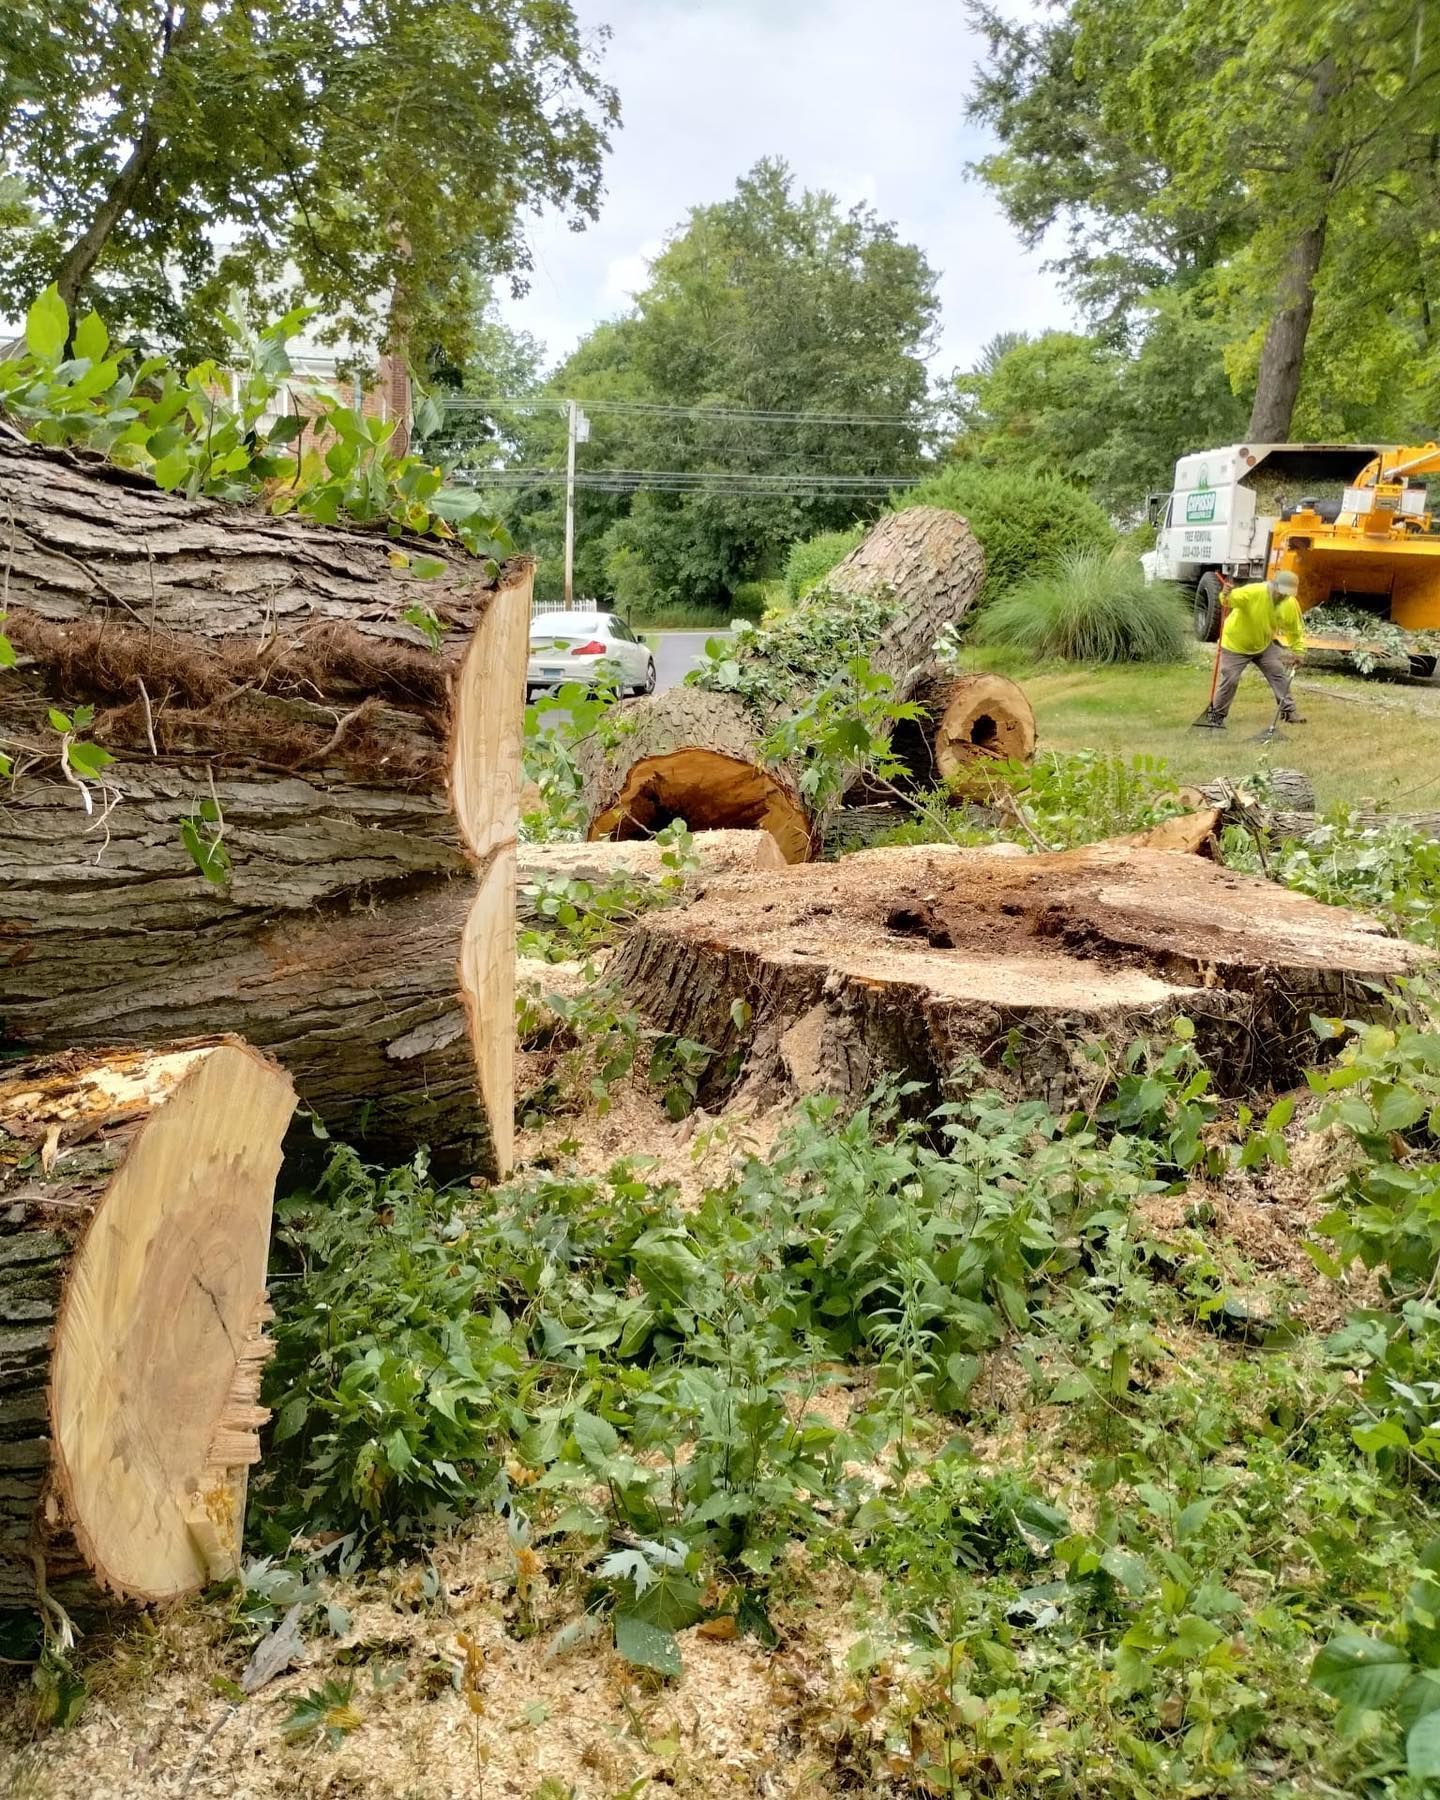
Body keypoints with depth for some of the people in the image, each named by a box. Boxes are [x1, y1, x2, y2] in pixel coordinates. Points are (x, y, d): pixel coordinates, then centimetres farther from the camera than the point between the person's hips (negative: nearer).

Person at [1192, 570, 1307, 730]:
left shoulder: (1291, 604, -13)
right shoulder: (1253, 592, -30)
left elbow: (1295, 630, 1)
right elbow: (1233, 598, -42)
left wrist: (1297, 651, 0)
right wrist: (1227, 596, -65)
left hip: (1264, 645, 5)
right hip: (1236, 644, -5)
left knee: (1280, 675, 2)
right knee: (1230, 680, -5)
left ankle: (1289, 712, 14)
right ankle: (1216, 715, 11)